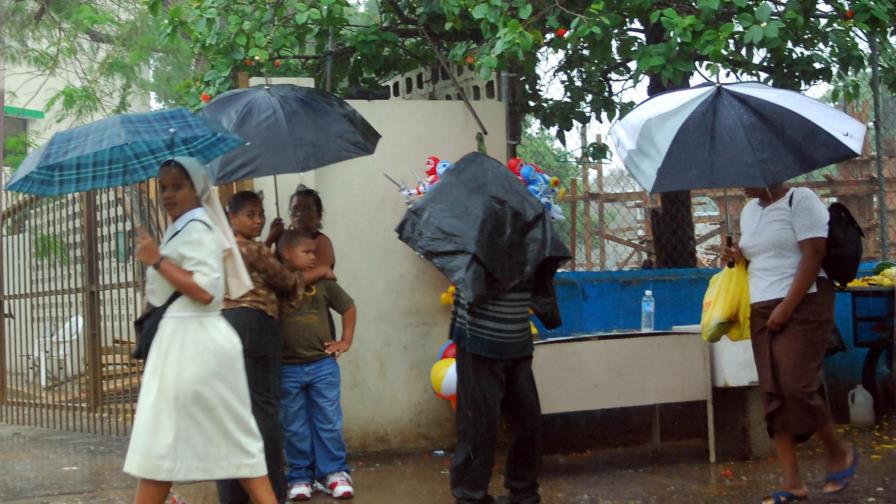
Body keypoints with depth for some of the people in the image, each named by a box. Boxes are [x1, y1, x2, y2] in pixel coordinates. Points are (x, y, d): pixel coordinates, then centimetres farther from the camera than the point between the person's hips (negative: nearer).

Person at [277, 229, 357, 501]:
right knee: (295, 427, 9)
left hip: (323, 365, 1)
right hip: (288, 369, -1)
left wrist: (345, 341, 10)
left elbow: (349, 308, 13)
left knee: (329, 422, 5)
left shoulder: (323, 283, 1)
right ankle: (300, 476, 19)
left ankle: (333, 472, 15)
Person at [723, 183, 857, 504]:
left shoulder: (800, 199, -8)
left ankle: (840, 452, 10)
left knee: (796, 387, -15)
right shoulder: (749, 210, 16)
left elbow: (813, 255, -16)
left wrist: (786, 308, -19)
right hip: (761, 310, 8)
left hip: (802, 305, -8)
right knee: (774, 395, 2)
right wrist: (738, 257, 5)